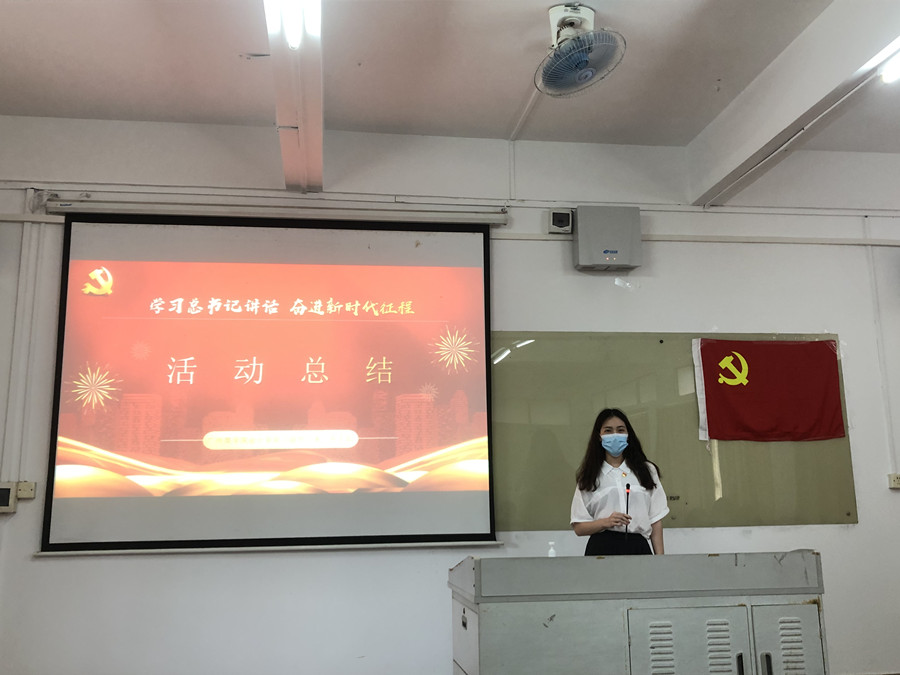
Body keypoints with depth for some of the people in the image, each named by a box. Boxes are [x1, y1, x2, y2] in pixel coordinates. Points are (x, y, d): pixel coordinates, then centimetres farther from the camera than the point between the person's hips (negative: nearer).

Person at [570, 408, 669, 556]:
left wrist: (660, 557, 0)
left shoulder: (647, 470, 12)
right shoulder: (589, 476, 7)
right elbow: (578, 528, 3)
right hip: (602, 548, -2)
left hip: (638, 547, 2)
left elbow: (656, 520, 9)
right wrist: (606, 522, -14)